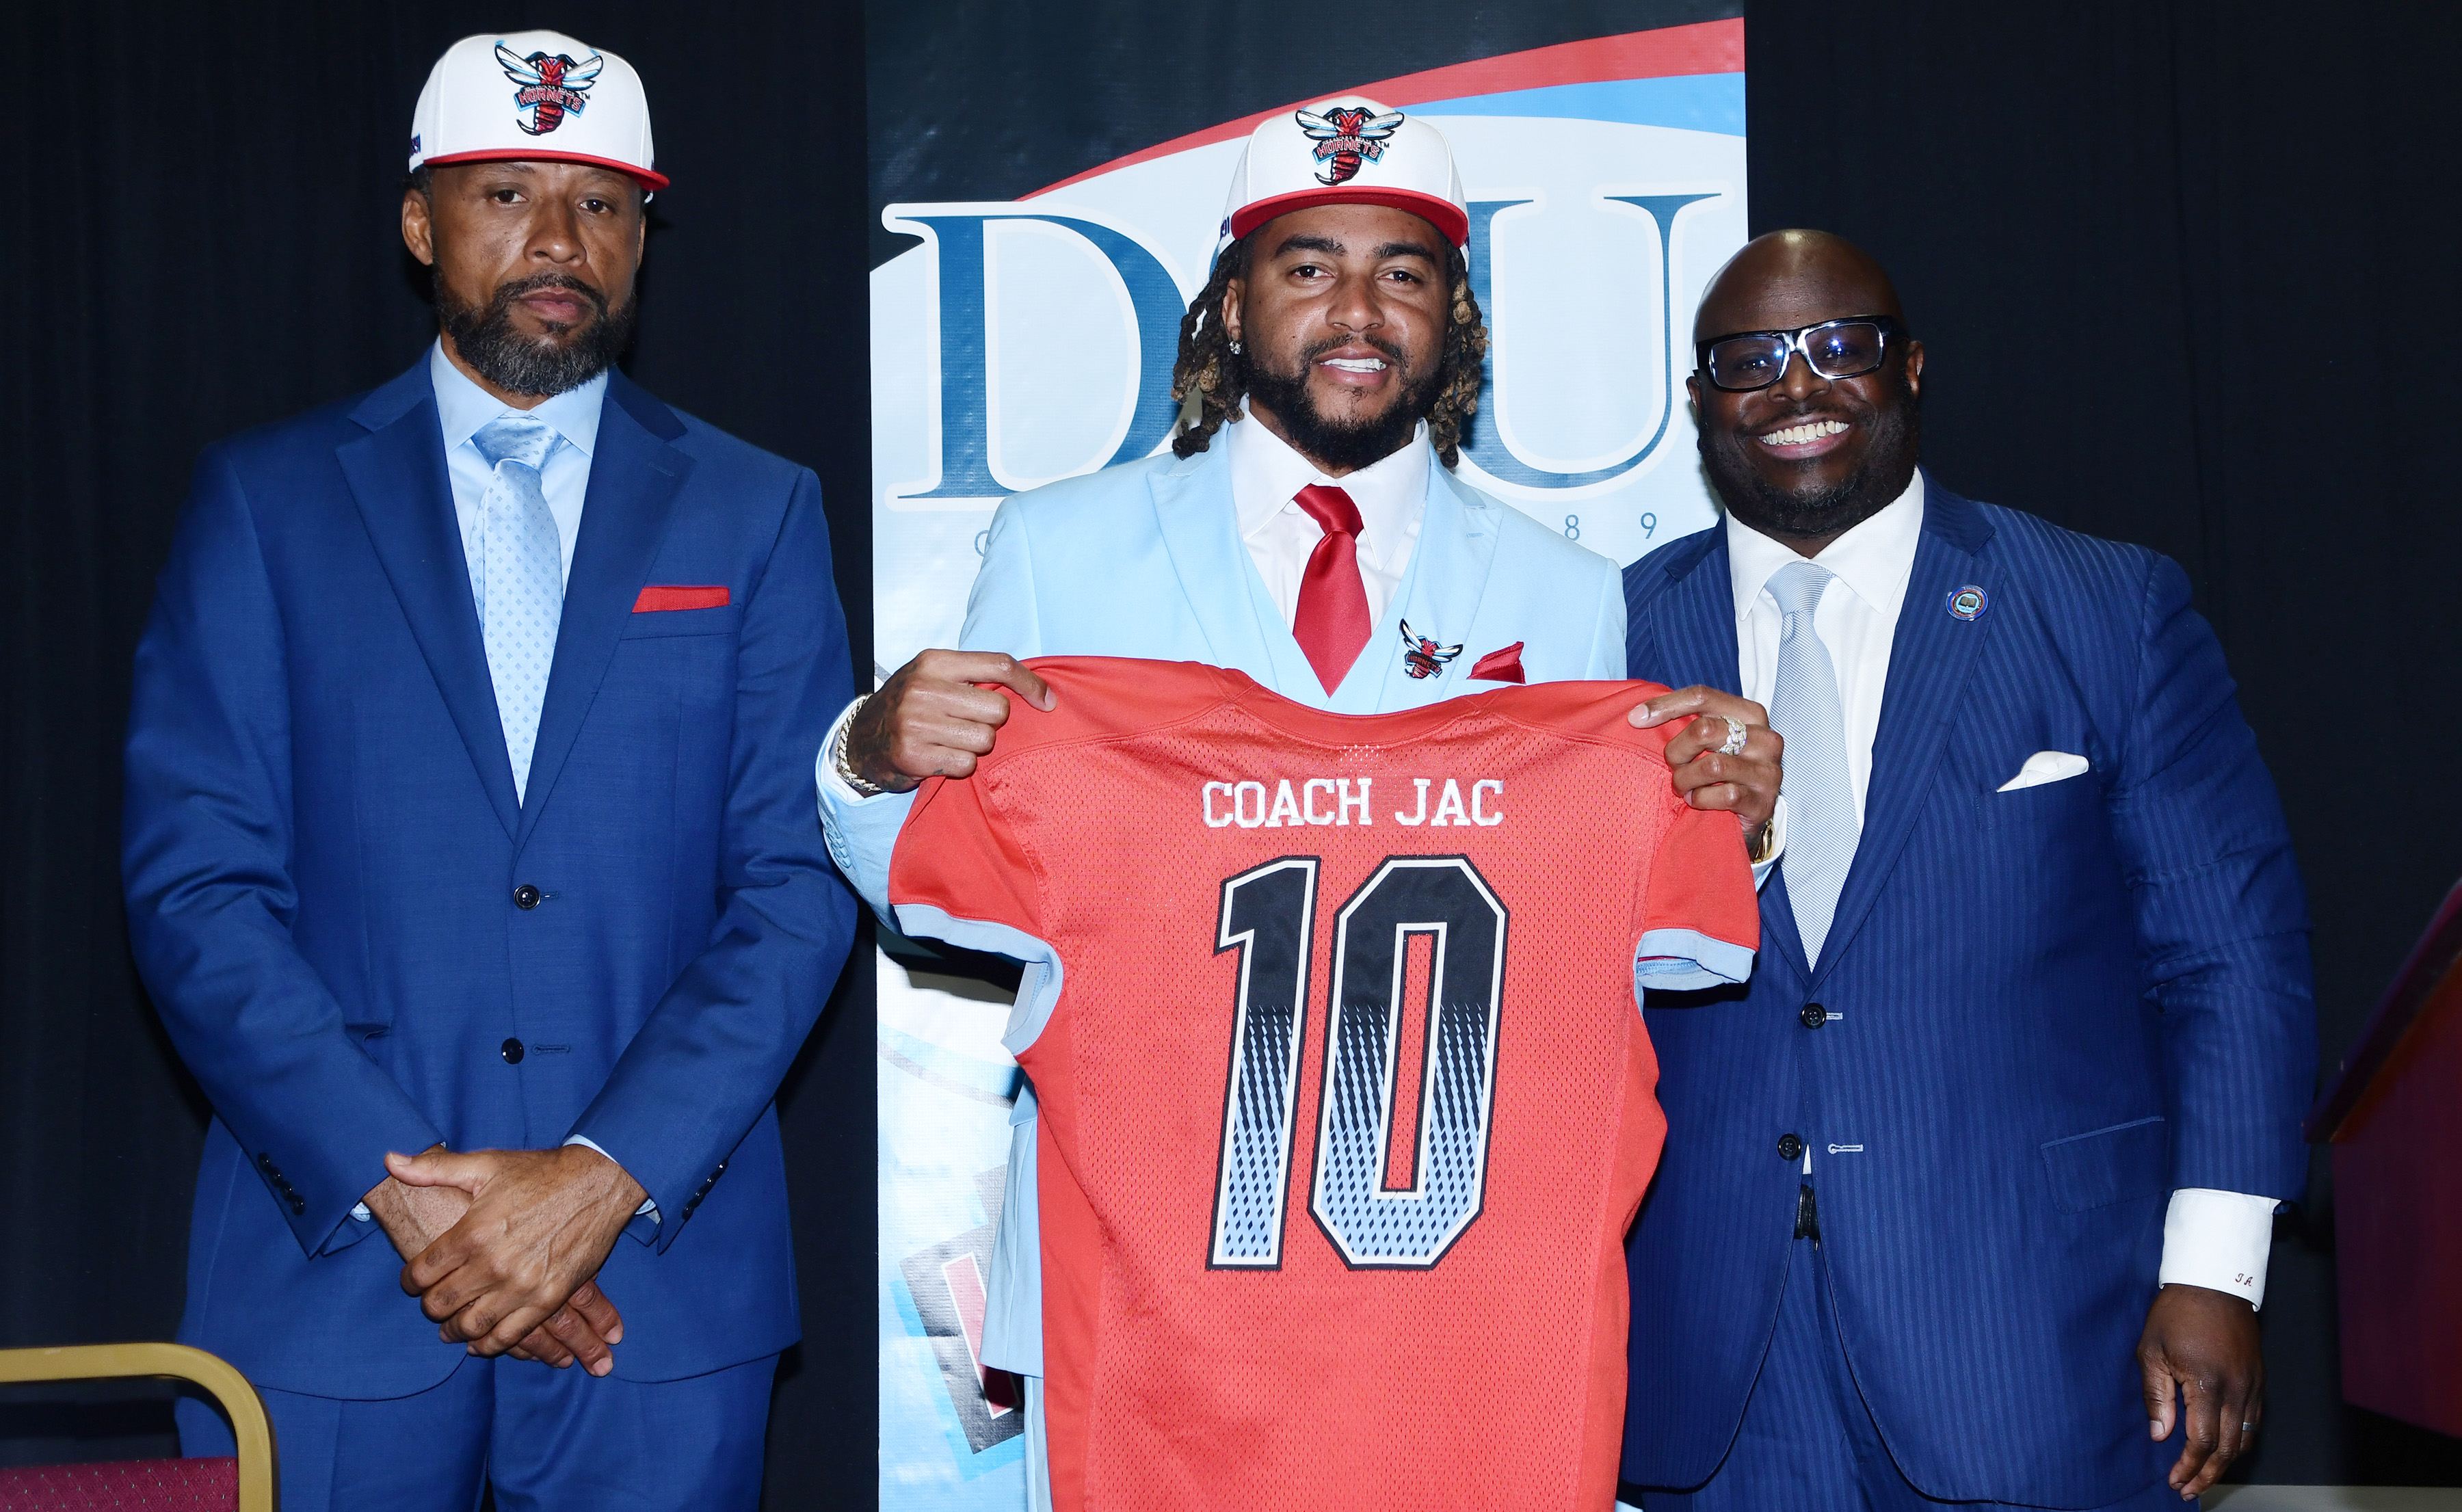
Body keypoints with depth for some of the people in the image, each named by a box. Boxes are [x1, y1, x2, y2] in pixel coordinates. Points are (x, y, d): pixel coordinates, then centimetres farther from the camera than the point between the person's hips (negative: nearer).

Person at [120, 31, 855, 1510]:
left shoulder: (757, 514, 6)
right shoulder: (267, 497, 5)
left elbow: (798, 884, -1)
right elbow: (194, 885, -2)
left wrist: (604, 1178, -12)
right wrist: (397, 1187, -12)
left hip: (656, 1281, 0)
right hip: (328, 1274, 0)